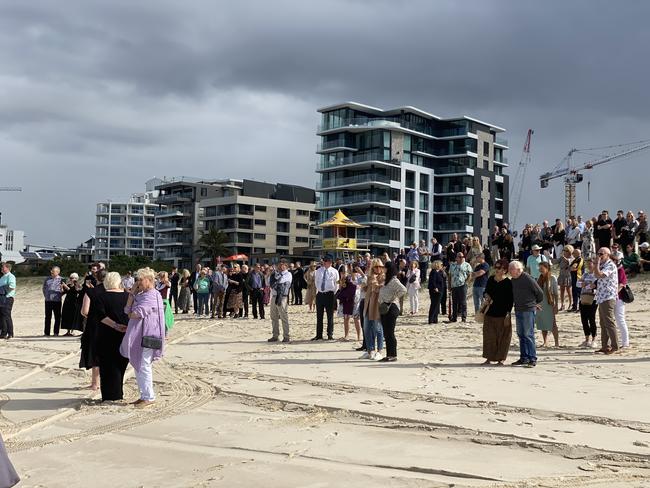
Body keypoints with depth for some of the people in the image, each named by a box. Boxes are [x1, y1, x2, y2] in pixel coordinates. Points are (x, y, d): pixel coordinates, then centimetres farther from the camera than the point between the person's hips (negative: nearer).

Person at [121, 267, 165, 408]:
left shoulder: (152, 296, -14)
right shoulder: (140, 295, 16)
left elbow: (137, 313, -20)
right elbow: (128, 310, 7)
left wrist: (130, 314, 2)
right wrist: (133, 292, 4)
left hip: (147, 337, -10)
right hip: (137, 336, 10)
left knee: (144, 366, -5)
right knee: (138, 366, 13)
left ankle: (149, 397, 3)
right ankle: (144, 395, 21)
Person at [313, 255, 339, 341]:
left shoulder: (334, 272, -1)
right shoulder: (318, 271, 7)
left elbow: (337, 284, 2)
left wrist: (334, 293, -1)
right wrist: (318, 290, 11)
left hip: (329, 294, -3)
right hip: (320, 294, 3)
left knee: (330, 316, 2)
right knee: (319, 316, 7)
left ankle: (330, 335, 8)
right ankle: (318, 335, 13)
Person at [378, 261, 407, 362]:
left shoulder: (394, 281, -11)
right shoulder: (385, 280, 17)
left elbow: (403, 290, -25)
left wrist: (393, 298, -18)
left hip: (391, 308, -9)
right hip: (384, 308, 9)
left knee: (390, 333, -7)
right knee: (386, 333, 10)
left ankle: (393, 355, -2)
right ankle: (389, 355, 15)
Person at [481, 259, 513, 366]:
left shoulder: (508, 283, -7)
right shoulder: (490, 280, 7)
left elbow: (510, 300, -8)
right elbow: (486, 291, 22)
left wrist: (508, 315, -13)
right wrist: (486, 295, -2)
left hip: (502, 314, -5)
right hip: (490, 313, 5)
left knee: (502, 337, 0)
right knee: (489, 336, 7)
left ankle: (501, 359, 9)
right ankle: (489, 358, 16)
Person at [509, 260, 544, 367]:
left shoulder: (528, 279, -15)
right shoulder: (513, 280, 8)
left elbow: (540, 293, -6)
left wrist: (536, 303, 8)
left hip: (528, 310, -8)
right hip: (518, 310, 8)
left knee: (528, 335, -6)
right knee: (521, 335, 11)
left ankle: (532, 359, -1)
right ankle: (524, 358, 17)